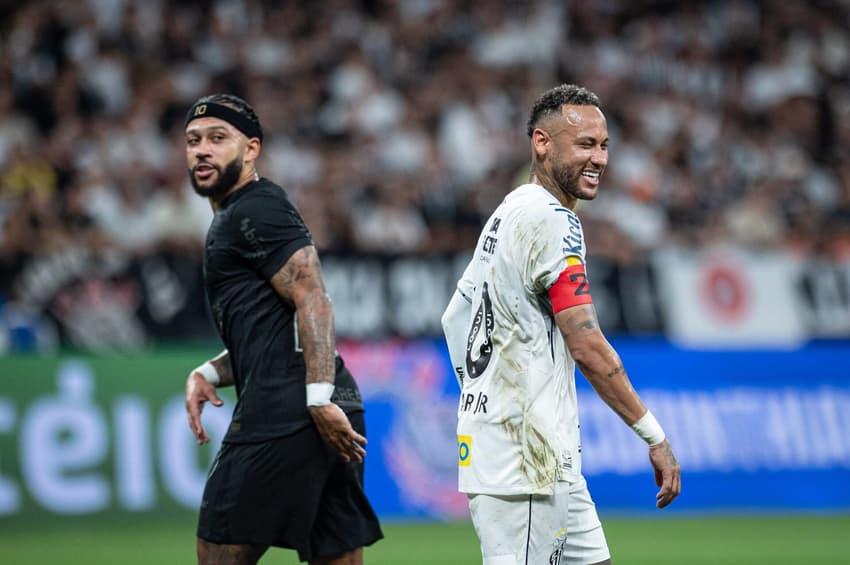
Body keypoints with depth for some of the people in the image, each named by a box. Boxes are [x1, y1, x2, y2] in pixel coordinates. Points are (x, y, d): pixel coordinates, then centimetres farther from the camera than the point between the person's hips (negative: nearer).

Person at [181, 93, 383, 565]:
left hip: (285, 415, -10)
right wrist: (208, 375, 15)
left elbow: (314, 301, -16)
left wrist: (319, 400, -24)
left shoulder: (256, 211, -5)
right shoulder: (232, 220, 26)